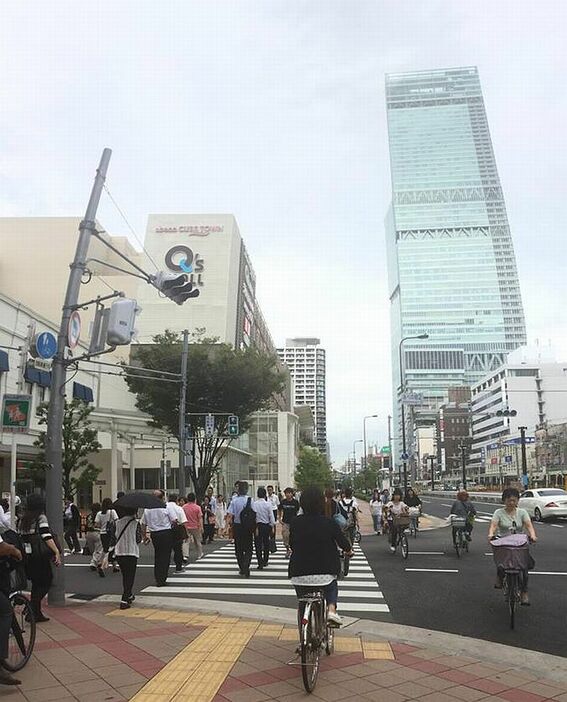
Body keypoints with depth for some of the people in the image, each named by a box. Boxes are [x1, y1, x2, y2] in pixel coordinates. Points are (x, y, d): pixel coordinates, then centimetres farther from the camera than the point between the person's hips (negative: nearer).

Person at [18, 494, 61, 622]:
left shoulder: (23, 519, 11)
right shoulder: (41, 518, -8)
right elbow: (46, 537, -19)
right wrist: (57, 552, -25)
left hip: (26, 555, 7)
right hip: (38, 555, -7)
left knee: (36, 584, 18)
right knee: (45, 583, 5)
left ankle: (37, 613, 22)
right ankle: (32, 611, -7)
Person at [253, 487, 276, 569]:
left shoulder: (254, 504, -8)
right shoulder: (268, 504, -10)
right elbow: (271, 516, -6)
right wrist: (273, 526, 4)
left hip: (257, 525, 0)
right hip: (266, 525, 1)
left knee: (258, 544, 5)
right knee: (266, 544, 17)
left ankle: (260, 563, 0)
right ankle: (265, 561, 28)